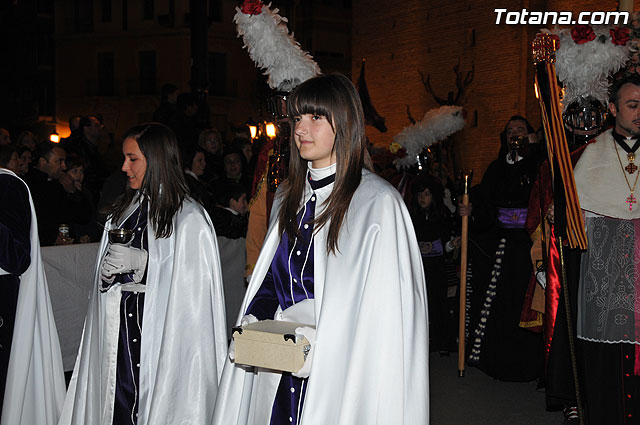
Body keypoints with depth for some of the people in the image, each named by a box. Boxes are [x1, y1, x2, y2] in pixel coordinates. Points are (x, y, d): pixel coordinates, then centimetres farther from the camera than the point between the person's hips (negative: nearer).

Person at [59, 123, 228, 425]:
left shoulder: (189, 218, -10)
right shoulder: (123, 210, 13)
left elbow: (198, 283, -15)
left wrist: (142, 261, -18)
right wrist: (107, 274, -3)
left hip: (163, 333, -6)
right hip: (120, 330, 6)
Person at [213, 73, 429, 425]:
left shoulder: (378, 202, -13)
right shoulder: (289, 197, 10)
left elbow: (389, 313, -15)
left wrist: (322, 342, -22)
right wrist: (254, 320, 0)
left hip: (339, 381, -5)